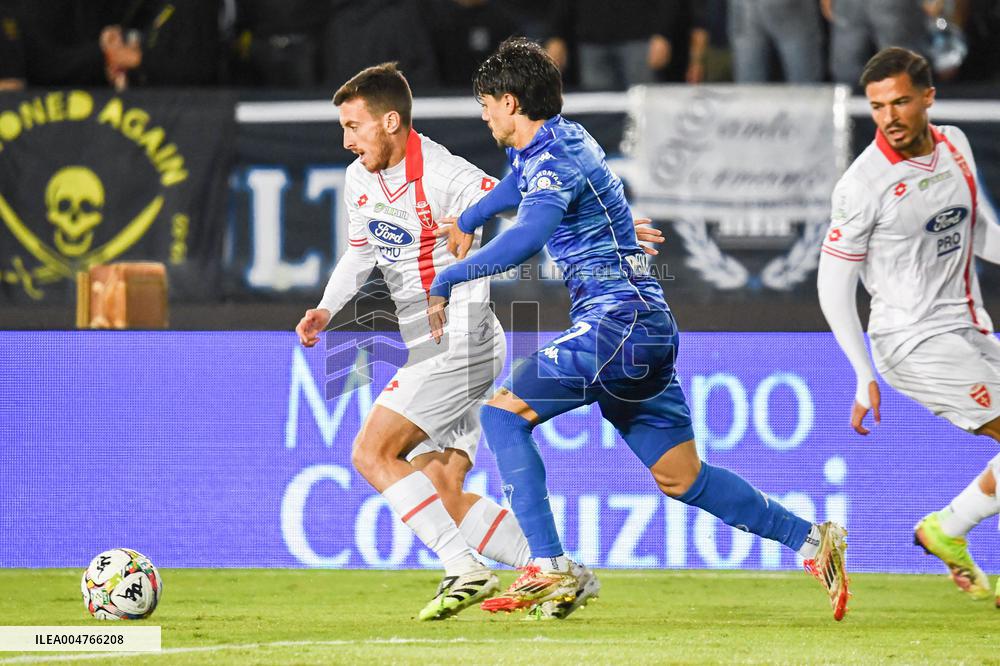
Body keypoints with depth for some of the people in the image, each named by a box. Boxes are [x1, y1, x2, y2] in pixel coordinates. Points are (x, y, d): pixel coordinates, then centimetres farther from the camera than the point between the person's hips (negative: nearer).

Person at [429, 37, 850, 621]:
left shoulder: (558, 160, -15)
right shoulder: (553, 144, 15)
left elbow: (526, 238, -34)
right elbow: (520, 182, 42)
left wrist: (447, 279, -26)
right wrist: (467, 221, 43)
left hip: (618, 324, -10)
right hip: (649, 330, 10)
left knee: (503, 412, -8)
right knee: (682, 479, 12)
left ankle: (552, 569, -15)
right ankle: (812, 540, 11)